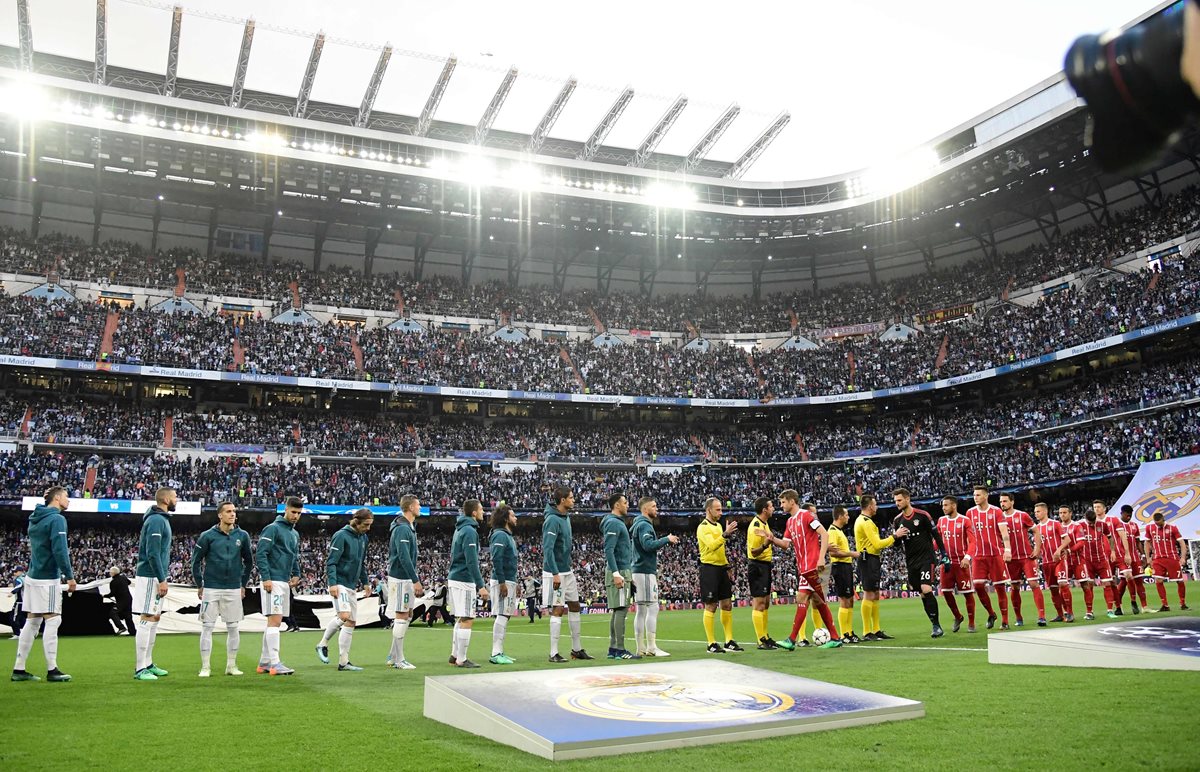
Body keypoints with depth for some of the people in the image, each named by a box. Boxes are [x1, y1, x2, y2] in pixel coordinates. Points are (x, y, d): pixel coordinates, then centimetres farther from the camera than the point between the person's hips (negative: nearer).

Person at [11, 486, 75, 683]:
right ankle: (52, 670, -5)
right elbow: (60, 550, -18)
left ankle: (19, 669, 13)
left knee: (32, 622, 11)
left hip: (32, 576, 8)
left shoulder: (35, 518, 15)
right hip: (48, 579, -8)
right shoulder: (57, 519, -12)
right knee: (52, 621, -5)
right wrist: (70, 576, -14)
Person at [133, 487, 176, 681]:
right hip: (151, 577, -10)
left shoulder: (161, 519, 16)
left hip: (155, 577, 10)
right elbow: (152, 553, -21)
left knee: (155, 618, 14)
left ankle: (148, 664, 20)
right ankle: (140, 669, -5)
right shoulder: (156, 520, -15)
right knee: (147, 619, -8)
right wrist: (162, 579, -20)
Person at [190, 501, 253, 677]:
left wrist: (243, 584, 12)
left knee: (233, 628, 6)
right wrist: (199, 585, 2)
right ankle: (205, 667, 8)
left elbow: (249, 561, 14)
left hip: (234, 589, 2)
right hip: (211, 589, -2)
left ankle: (231, 665, 16)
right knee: (207, 627, 0)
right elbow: (196, 560, 2)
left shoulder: (242, 536, 3)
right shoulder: (208, 536, -4)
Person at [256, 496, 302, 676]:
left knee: (274, 621, 11)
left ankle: (264, 662, 17)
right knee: (275, 620, -12)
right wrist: (266, 578, -19)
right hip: (273, 581, -9)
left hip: (285, 583, 9)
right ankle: (274, 663, -13)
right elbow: (260, 554, -14)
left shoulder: (295, 534, 18)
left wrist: (296, 575, 12)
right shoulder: (272, 529, -8)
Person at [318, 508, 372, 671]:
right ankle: (323, 644, 2)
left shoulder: (363, 538, 13)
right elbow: (331, 561, -15)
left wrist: (364, 582, 21)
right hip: (339, 583, -8)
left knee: (351, 622, 5)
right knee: (344, 616, -22)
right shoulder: (341, 536, -12)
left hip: (352, 586, 8)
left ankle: (343, 662, 9)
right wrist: (332, 583, -23)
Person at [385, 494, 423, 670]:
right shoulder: (402, 529, -18)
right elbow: (404, 557, -23)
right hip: (400, 578, -10)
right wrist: (416, 580, -22)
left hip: (406, 578, 10)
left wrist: (416, 578, 19)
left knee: (407, 614, 14)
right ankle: (399, 660, 1)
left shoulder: (409, 527, 15)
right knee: (401, 616, -5)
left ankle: (393, 655, 21)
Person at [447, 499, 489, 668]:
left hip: (455, 578, 10)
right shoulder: (469, 531, -15)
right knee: (467, 620, -5)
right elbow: (472, 561, -21)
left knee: (461, 619, 15)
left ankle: (455, 655, 20)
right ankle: (461, 659, -2)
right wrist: (481, 585, -21)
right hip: (464, 581, -10)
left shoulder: (460, 529, 16)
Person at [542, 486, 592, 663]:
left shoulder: (566, 517, 10)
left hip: (567, 571, 9)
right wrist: (555, 573, -25)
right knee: (558, 610, -5)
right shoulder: (552, 520, -19)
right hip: (555, 572, -9)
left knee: (574, 607, 13)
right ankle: (554, 653, 3)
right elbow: (547, 549, -23)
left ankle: (577, 649, 23)